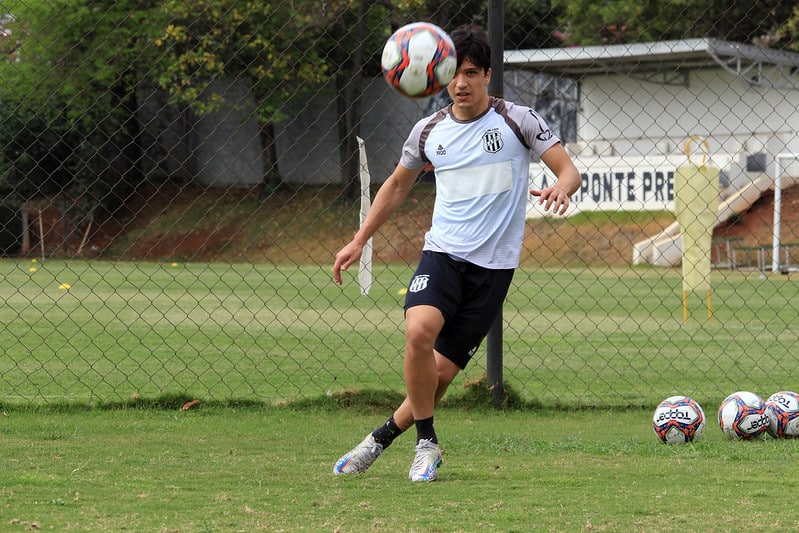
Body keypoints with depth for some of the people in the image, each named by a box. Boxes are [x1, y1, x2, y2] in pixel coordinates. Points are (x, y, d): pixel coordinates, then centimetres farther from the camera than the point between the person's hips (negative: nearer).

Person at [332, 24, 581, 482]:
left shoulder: (518, 120, -1)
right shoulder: (429, 131, 7)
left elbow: (569, 170, -3)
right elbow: (398, 185, 23)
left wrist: (561, 188, -27)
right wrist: (360, 241, 19)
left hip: (494, 266, -1)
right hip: (442, 253, 1)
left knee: (444, 370, -5)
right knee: (419, 332, -27)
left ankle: (382, 439, 18)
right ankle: (427, 443, -10)